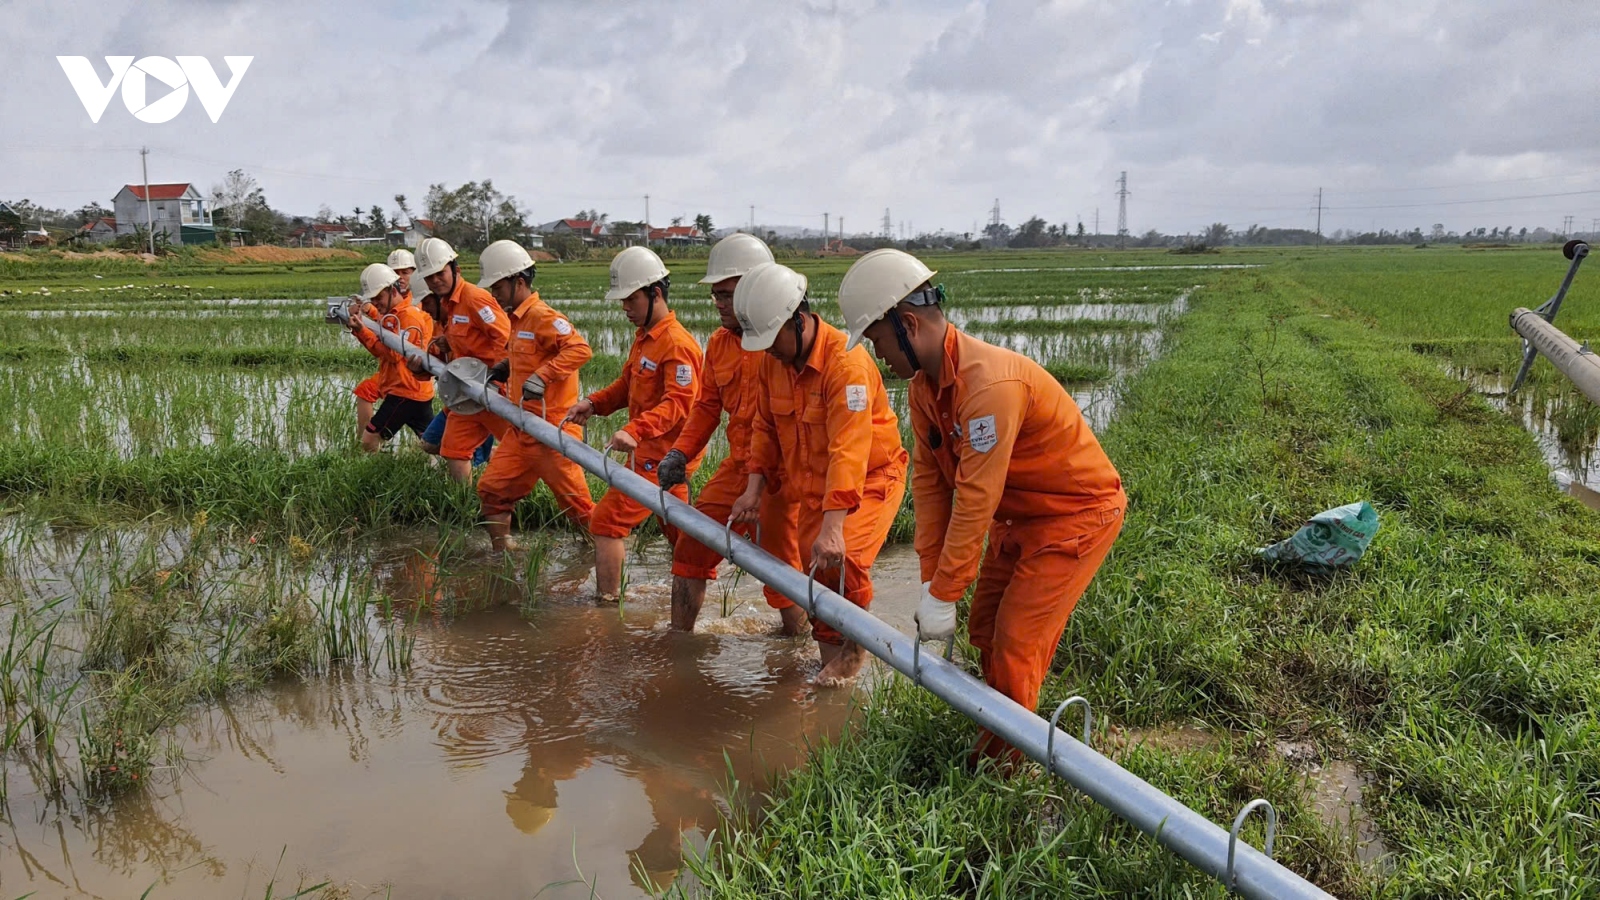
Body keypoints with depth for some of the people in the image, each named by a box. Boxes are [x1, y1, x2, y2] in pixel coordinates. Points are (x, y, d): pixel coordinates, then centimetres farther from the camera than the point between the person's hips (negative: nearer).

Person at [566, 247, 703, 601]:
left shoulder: (676, 344, -19)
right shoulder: (644, 337, 12)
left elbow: (677, 403, -28)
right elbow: (627, 384, 18)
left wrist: (635, 430, -39)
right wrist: (594, 403, 2)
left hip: (660, 455, -10)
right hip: (651, 451, 10)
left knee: (607, 520, -7)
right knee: (679, 531, 18)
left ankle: (608, 600, 2)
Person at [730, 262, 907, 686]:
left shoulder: (846, 362, -29)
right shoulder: (773, 360, -3)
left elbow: (849, 451, -35)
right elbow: (766, 425, 8)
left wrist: (833, 527, -41)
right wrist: (755, 488, -3)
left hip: (870, 476, -7)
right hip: (815, 482, 7)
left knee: (844, 559, -24)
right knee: (814, 568, 7)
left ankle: (857, 642, 5)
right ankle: (831, 660, 26)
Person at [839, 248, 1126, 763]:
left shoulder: (990, 383, -34)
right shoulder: (925, 382, -4)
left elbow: (976, 499, -32)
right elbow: (929, 478, -2)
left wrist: (942, 596, -25)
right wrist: (931, 580, -5)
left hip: (1077, 513, -9)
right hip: (1019, 515, 9)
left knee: (1015, 644, -7)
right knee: (984, 629, 14)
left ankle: (1007, 759, 11)